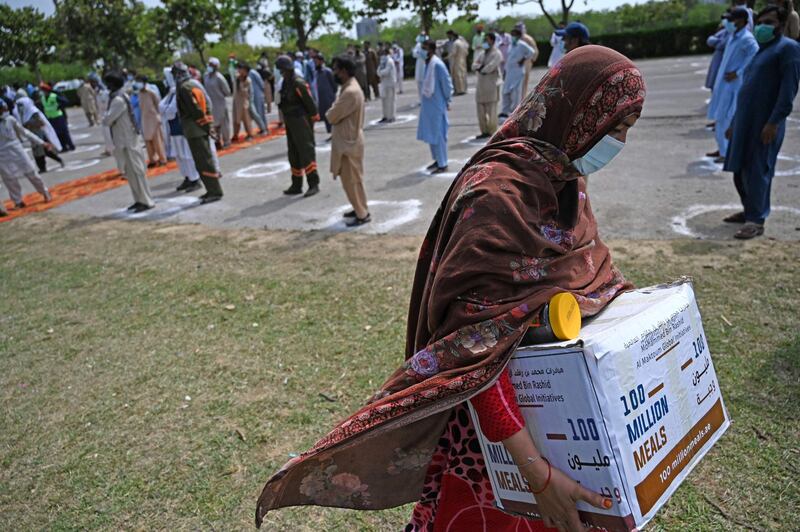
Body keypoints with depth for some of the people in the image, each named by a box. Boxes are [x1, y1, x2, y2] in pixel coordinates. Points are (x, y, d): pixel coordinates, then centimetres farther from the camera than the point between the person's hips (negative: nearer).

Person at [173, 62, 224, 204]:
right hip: (202, 127, 9)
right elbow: (207, 103, 15)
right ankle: (213, 189, 21)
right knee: (206, 159, 15)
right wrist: (206, 122, 15)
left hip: (194, 128, -9)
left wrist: (203, 121, -14)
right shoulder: (194, 83, 14)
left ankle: (215, 191, -5)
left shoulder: (184, 87, -14)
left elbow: (195, 108, -21)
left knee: (203, 161, -6)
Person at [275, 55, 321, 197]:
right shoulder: (285, 83, 12)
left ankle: (314, 184, -6)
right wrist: (286, 122, 16)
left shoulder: (298, 83, -16)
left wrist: (314, 118, -14)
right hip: (290, 124, 10)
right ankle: (296, 185, 23)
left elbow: (310, 103, -17)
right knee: (294, 155, 14)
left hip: (301, 123, -10)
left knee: (307, 153, -9)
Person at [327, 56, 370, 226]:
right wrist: (334, 111, -2)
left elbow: (332, 117, -21)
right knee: (351, 179, 18)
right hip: (347, 140, 10)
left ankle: (362, 214, 9)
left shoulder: (350, 92, -24)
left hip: (349, 143, -10)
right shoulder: (349, 87, 10)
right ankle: (360, 208, 29)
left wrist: (331, 110, -1)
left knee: (351, 180, 0)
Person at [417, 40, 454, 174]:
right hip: (428, 104, 9)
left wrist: (447, 101, -7)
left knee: (438, 135, -3)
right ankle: (437, 160, 29)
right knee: (430, 134, 16)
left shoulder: (437, 65, -18)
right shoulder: (427, 63, 8)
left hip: (437, 105, -9)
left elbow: (447, 83, -15)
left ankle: (443, 165, 5)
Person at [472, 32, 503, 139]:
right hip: (481, 84, 7)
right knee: (481, 110, 8)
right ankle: (485, 131, 17)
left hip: (492, 85, -7)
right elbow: (474, 66, 6)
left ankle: (493, 132, 0)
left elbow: (490, 67, -16)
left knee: (491, 110, -6)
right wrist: (483, 68, -12)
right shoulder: (481, 53, 17)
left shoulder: (496, 54, -5)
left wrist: (480, 68, -1)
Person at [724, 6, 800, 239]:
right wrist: (735, 122, 21)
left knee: (757, 170, -9)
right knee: (740, 169, 12)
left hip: (765, 124, -8)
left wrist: (774, 122, -23)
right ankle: (750, 210, 26)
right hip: (745, 122, 8)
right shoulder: (761, 50, 21)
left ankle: (756, 221, -4)